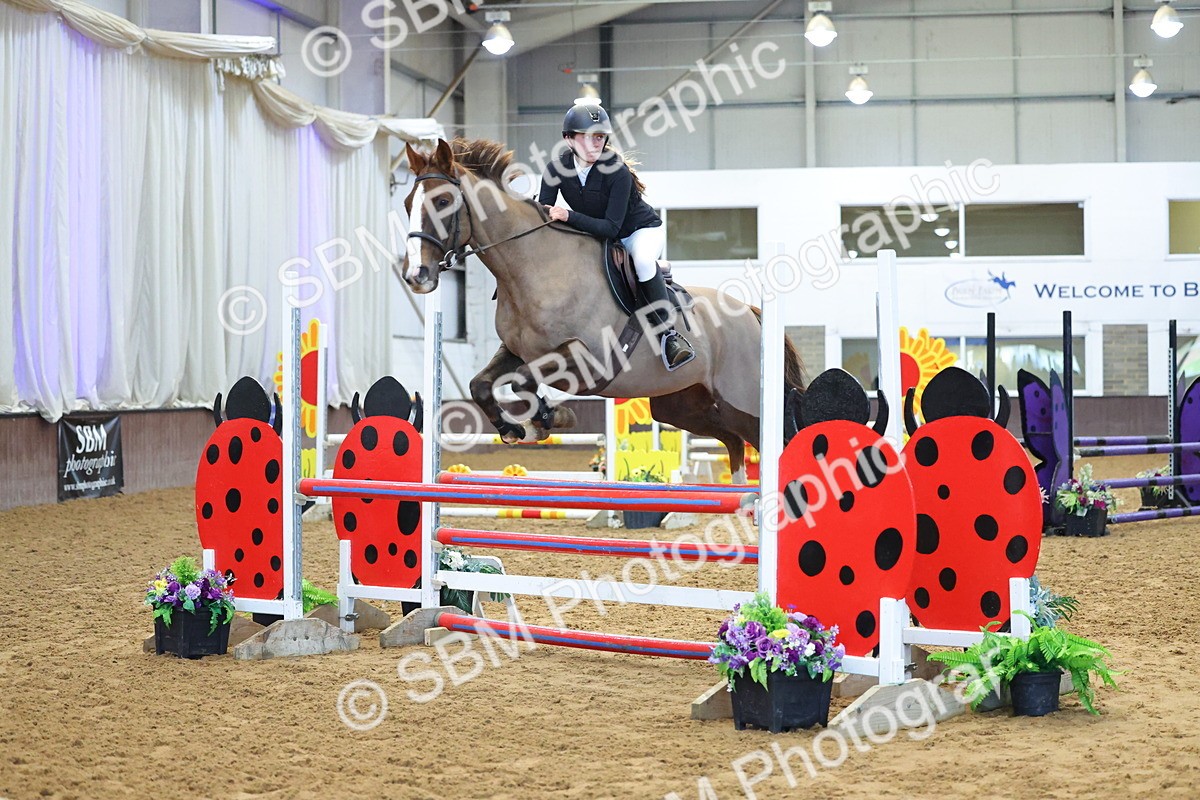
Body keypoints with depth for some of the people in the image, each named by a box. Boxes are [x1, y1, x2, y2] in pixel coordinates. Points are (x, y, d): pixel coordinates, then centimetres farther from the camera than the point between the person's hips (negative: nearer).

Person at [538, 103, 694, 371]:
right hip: (595, 235, 6)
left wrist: (568, 216, -42)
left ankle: (668, 333, -28)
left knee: (642, 259, -37)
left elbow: (611, 228, -33)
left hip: (641, 230, -6)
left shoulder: (617, 173, -30)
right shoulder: (557, 168, -15)